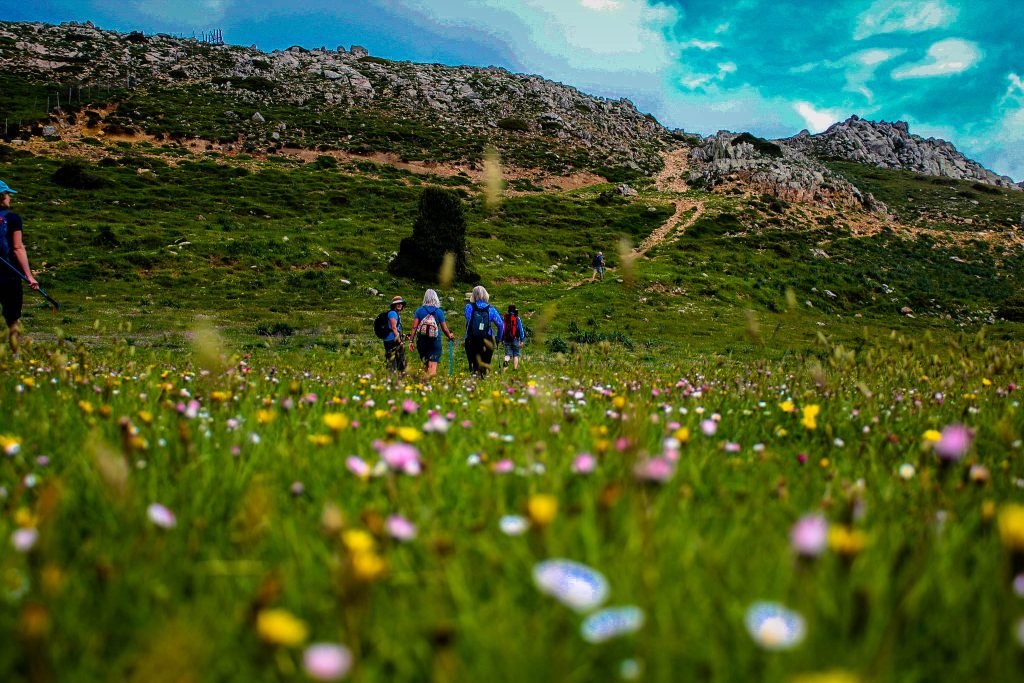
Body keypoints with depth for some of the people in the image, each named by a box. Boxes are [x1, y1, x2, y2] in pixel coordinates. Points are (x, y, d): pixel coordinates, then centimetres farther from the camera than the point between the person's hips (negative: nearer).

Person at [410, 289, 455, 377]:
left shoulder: (419, 310, 2)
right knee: (433, 365, -4)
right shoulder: (439, 311, -1)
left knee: (426, 364, 16)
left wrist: (411, 341, -1)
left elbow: (414, 327, -4)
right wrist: (450, 336, 21)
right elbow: (444, 329, 1)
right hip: (435, 341, -2)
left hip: (421, 340, 2)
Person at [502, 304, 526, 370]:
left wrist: (501, 339, 15)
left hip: (506, 339, 2)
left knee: (507, 353, 6)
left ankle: (506, 361, -24)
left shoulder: (504, 318, 4)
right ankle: (515, 368, 7)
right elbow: (521, 329, -5)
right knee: (516, 354, 10)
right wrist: (522, 340, 0)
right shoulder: (517, 318, -5)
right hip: (515, 339, -2)